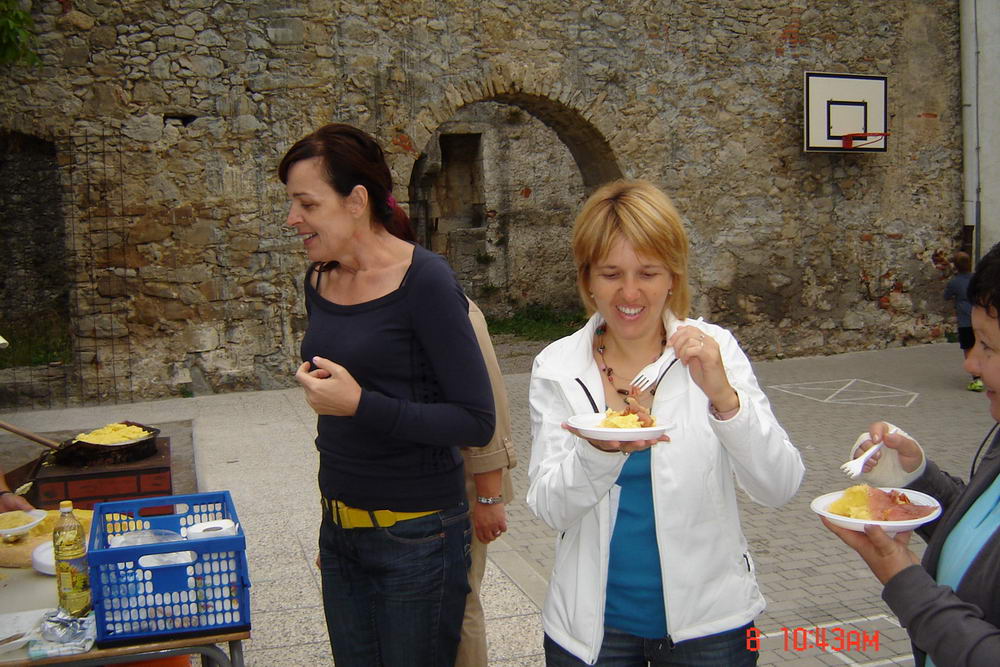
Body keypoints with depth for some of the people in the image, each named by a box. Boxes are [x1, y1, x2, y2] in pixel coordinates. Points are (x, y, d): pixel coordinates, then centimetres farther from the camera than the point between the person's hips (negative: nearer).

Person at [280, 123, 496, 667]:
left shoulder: (424, 281, -17)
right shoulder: (320, 282, 5)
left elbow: (477, 422, -18)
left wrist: (360, 405, -25)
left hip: (416, 536, -6)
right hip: (339, 530, 7)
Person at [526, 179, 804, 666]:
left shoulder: (714, 349, -8)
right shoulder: (557, 367, -6)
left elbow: (779, 488, -13)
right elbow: (549, 509, -9)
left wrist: (723, 397, -29)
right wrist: (598, 451, -28)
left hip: (707, 621, 0)